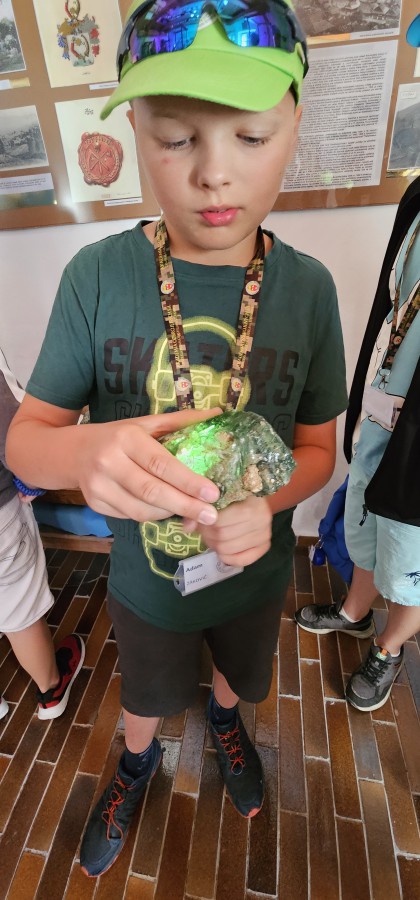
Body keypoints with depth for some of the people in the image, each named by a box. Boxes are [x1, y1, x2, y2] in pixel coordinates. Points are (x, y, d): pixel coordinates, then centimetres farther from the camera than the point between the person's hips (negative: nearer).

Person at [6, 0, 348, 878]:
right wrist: (84, 451, -37)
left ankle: (226, 718, 73)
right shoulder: (96, 276, -20)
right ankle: (138, 761, 69)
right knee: (148, 697, 31)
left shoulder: (309, 288, -16)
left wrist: (269, 503, -29)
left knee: (238, 672, 34)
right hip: (145, 576, -1)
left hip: (255, 571, 2)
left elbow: (318, 447, -8)